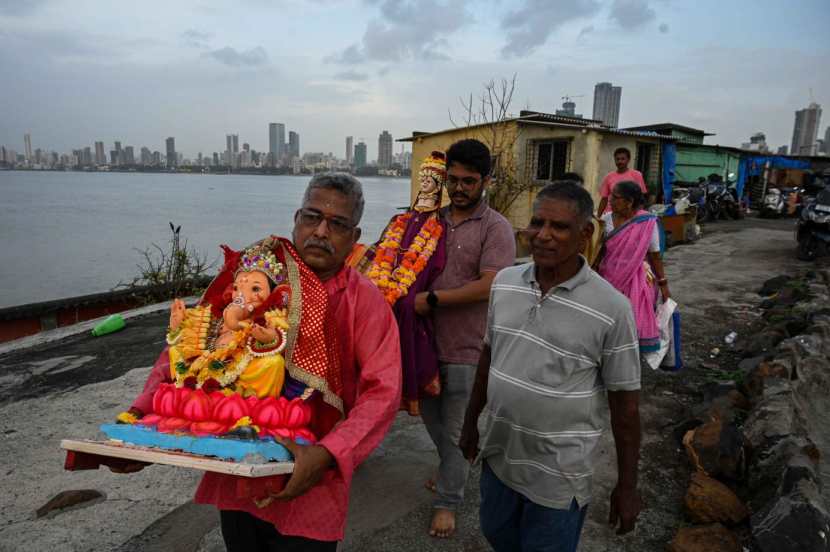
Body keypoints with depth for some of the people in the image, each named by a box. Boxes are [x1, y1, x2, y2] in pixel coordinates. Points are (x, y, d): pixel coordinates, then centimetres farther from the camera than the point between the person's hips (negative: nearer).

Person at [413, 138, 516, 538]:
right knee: (430, 414, 22)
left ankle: (447, 501, 29)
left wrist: (433, 299, -20)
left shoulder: (495, 228, -11)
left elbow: (488, 286, -22)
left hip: (465, 348, -6)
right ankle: (451, 468, 50)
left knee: (455, 429, 8)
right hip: (428, 339, 6)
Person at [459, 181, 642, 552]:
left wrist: (627, 486, -5)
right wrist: (471, 421, 13)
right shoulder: (504, 282, -5)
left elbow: (625, 402, -11)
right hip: (498, 455, 5)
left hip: (559, 474, -4)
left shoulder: (611, 308, -19)